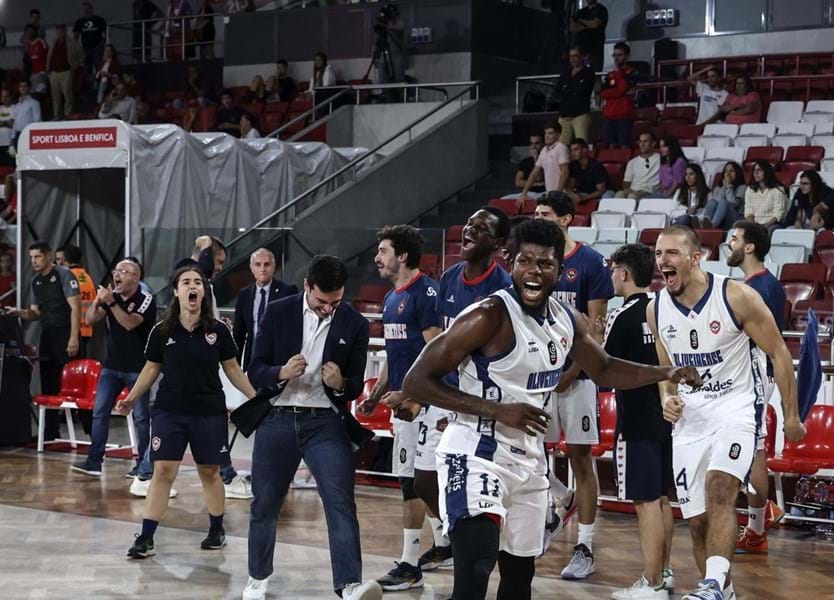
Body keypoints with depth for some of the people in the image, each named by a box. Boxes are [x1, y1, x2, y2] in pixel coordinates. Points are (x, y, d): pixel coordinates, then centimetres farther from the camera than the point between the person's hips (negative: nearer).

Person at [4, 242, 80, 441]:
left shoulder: (63, 275, -7)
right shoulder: (36, 281, 14)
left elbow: (75, 307, -13)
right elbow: (36, 313, 18)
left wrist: (74, 338, -20)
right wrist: (20, 312, -3)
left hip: (65, 335, -7)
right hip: (47, 335, 7)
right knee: (48, 386, 9)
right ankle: (50, 430, 15)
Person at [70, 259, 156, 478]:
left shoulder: (145, 300, -11)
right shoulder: (111, 296, 6)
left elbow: (130, 323, -25)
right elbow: (90, 320, 0)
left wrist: (112, 303, -28)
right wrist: (97, 301, -15)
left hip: (137, 368, -6)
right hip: (112, 365, 6)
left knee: (141, 416, 0)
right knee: (99, 412, 2)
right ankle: (94, 461, 4)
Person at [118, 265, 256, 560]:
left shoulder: (218, 330, -2)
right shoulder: (162, 331, -2)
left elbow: (232, 369, 7)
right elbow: (151, 369, 7)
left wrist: (255, 396, 4)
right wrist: (131, 399, -1)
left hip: (210, 411, 0)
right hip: (169, 411, 0)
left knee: (210, 472, 11)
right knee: (163, 471, -5)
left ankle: (217, 530, 29)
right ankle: (145, 539, -2)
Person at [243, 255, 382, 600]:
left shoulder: (355, 324, 0)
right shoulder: (278, 313, -1)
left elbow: (356, 387, 5)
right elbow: (255, 372, 0)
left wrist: (340, 384, -18)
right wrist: (281, 373, -21)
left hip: (326, 422, -1)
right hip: (277, 420, 1)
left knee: (341, 503, -14)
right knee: (265, 504, 10)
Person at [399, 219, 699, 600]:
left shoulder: (567, 321, 4)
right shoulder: (489, 316, -19)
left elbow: (604, 369, 23)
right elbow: (416, 383, -20)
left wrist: (666, 373, 9)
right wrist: (498, 410, -24)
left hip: (528, 461, 8)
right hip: (475, 457, -8)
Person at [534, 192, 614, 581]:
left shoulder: (589, 263, -6)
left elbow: (596, 327, -8)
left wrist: (572, 371, -16)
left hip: (576, 375, -5)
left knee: (580, 459, 0)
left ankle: (585, 549, 6)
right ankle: (563, 501, 33)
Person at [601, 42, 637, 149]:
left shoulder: (631, 72, 1)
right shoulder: (610, 74, 17)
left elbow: (622, 88, -13)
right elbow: (602, 93, 5)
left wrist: (618, 71, -5)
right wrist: (618, 92, -9)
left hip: (624, 115, -5)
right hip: (610, 115, 5)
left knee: (624, 146, -10)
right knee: (612, 146, 2)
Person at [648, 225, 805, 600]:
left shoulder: (737, 297, -14)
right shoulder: (656, 310, 0)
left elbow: (778, 353, -5)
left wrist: (791, 416, -2)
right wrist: (667, 397, -6)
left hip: (735, 407, -5)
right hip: (689, 418, 5)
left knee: (718, 489, -30)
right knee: (697, 519, 6)